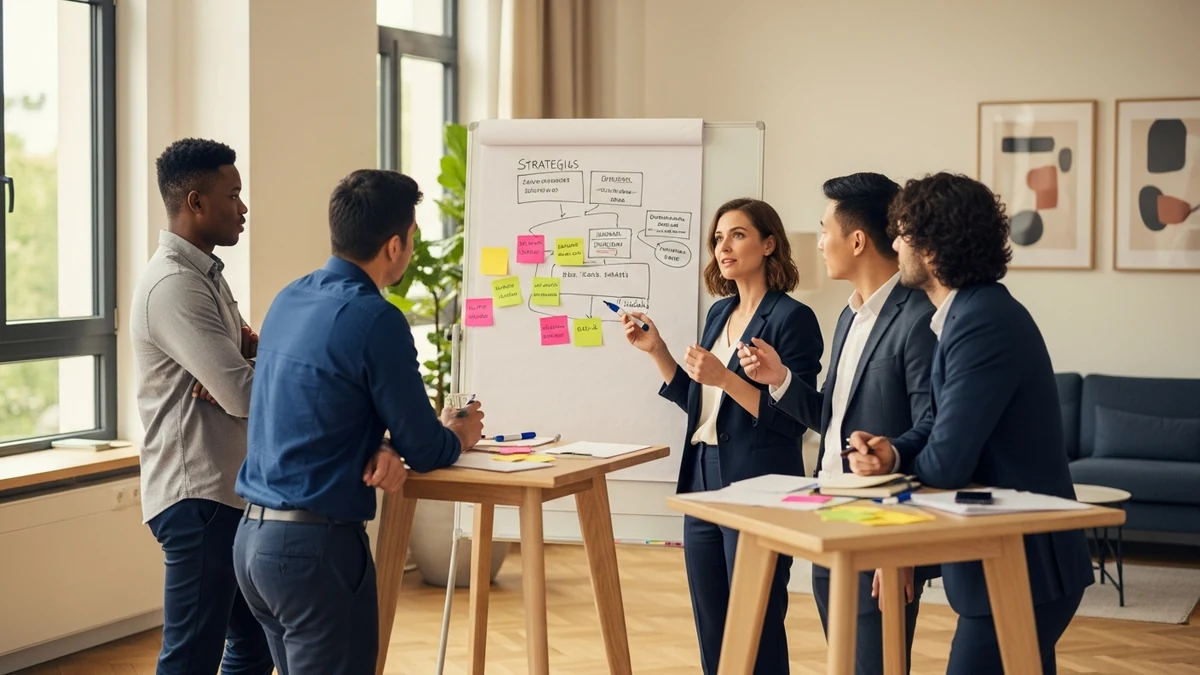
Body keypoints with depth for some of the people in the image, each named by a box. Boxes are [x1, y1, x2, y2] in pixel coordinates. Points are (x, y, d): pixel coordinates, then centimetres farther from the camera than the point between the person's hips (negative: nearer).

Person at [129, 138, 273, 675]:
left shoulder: (205, 274, 15)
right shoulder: (174, 284, -18)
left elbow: (230, 368, 18)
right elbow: (243, 396, -23)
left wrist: (251, 347, -5)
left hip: (229, 490, 10)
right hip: (199, 497, -10)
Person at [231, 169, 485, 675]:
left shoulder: (290, 299, 9)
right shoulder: (375, 319, -16)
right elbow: (426, 451, -10)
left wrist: (381, 450, 0)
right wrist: (459, 436, 13)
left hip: (252, 537, 9)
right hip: (317, 544, -8)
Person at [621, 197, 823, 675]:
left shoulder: (792, 318, -11)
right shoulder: (719, 313, 12)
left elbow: (792, 420, -15)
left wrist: (725, 377, -24)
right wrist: (656, 350, 8)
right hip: (704, 483, 8)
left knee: (755, 628, 0)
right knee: (711, 627, 13)